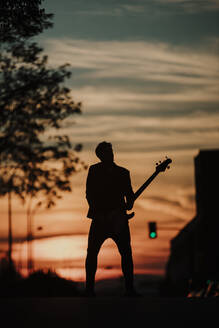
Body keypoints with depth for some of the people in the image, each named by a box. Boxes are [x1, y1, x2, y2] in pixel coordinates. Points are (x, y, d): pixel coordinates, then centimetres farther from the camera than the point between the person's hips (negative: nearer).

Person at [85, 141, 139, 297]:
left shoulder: (123, 172, 10)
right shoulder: (94, 170, 5)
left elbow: (129, 194, 11)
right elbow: (89, 194, 0)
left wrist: (129, 204, -11)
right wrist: (98, 213, -10)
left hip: (119, 219, 2)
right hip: (100, 218, -1)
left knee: (126, 253, -3)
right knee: (92, 253, -5)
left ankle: (130, 289, 3)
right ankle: (89, 289, 2)